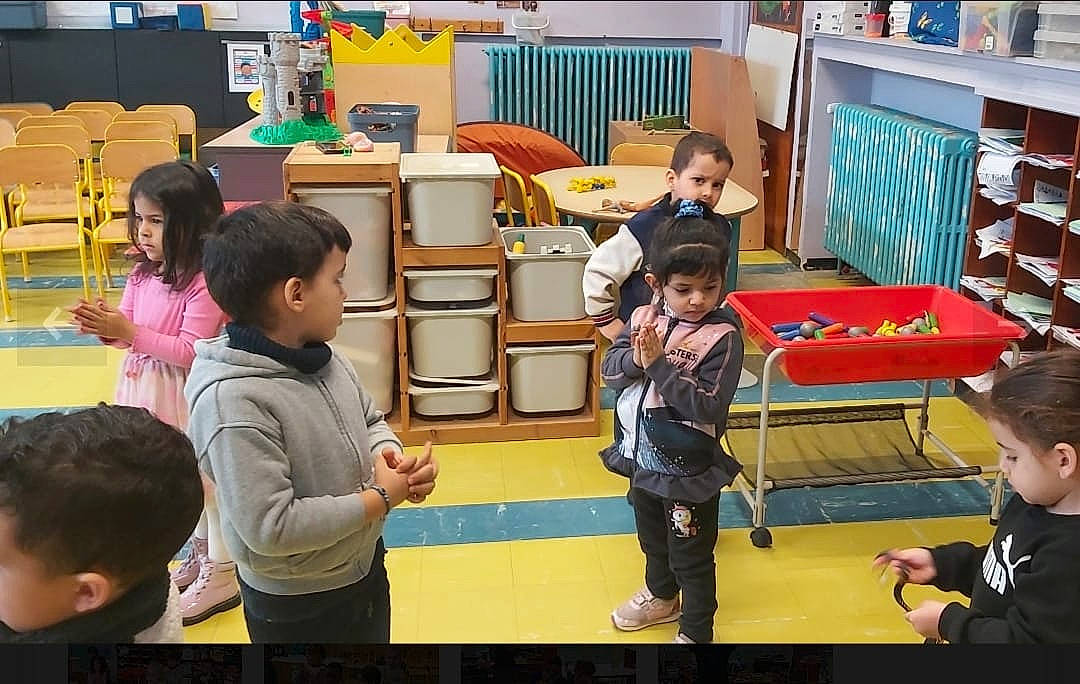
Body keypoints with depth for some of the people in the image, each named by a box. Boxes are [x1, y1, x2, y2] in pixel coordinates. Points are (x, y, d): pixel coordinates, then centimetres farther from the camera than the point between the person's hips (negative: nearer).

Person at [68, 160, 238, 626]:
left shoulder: (202, 282, -22)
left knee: (207, 480, 6)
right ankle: (202, 551, 43)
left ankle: (221, 574, 23)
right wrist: (106, 327, -13)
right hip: (150, 394, 8)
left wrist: (130, 333, -29)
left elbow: (192, 351, -25)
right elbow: (129, 333, 8)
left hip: (189, 396, -8)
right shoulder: (142, 273, 2)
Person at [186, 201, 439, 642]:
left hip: (365, 568, 7)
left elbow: (370, 420, 11)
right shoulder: (234, 405, -30)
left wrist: (390, 457, -11)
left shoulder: (324, 360, -6)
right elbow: (271, 527, -30)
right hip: (296, 609, -7)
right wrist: (381, 498, -23)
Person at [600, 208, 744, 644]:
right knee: (652, 537, 29)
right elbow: (609, 371, -4)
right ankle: (661, 597, 55)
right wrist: (636, 357, -24)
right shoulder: (643, 318, -5)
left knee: (691, 556, 11)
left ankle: (695, 632, 32)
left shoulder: (723, 337, -21)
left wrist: (659, 363, -30)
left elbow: (709, 407, -26)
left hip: (689, 471, -6)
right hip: (642, 458, 6)